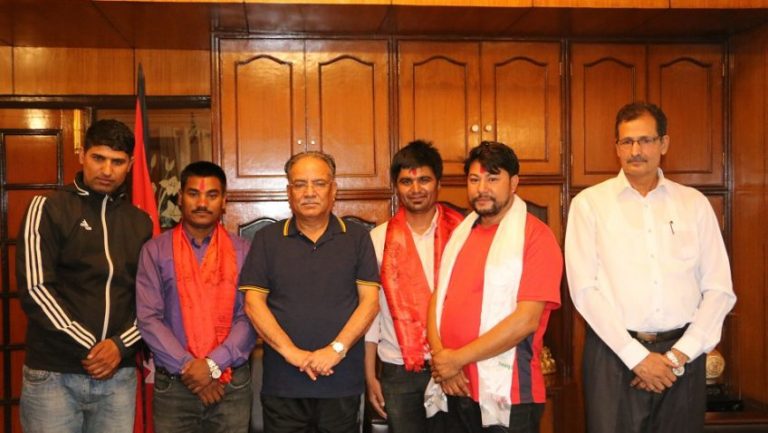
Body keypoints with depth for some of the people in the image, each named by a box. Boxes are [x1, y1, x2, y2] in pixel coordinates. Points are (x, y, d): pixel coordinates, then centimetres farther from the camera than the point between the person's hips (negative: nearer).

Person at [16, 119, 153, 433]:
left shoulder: (140, 222, 10)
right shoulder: (48, 209, 0)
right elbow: (35, 289, -9)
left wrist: (120, 345, -8)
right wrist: (89, 347, -12)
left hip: (119, 375, 3)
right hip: (53, 374, -3)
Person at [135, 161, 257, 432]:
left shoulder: (242, 252, 3)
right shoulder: (155, 251, 1)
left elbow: (249, 318, -3)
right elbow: (148, 318, -5)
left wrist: (214, 364, -14)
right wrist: (187, 368, -11)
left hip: (233, 385, 1)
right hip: (173, 385, 0)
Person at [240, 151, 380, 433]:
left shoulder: (357, 237, 5)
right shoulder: (267, 239, 5)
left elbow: (370, 301, -1)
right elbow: (253, 303, 0)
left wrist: (337, 349, -13)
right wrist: (290, 351, -12)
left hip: (342, 381, 0)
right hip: (282, 383, 0)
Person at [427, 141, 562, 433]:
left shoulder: (536, 236, -10)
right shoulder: (460, 233, 10)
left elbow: (526, 320, -18)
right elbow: (438, 298, 9)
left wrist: (457, 358, -15)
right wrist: (440, 356, -8)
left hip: (509, 397, -6)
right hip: (456, 389, 6)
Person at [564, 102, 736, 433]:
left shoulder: (694, 203, 7)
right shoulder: (589, 203, 0)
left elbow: (719, 290, 4)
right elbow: (584, 289, -7)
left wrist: (679, 355, -6)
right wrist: (637, 356, -11)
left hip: (682, 355, 2)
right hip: (615, 352, -2)